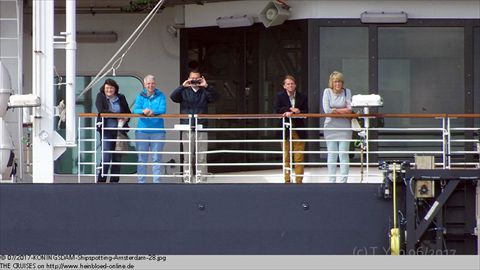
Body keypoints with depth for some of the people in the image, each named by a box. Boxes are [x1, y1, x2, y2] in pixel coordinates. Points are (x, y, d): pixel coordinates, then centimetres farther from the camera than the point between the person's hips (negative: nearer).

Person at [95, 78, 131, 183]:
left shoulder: (121, 98, 11)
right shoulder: (100, 97, 3)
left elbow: (128, 112, 17)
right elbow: (101, 111, -12)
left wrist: (126, 119, -6)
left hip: (119, 131, 4)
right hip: (106, 131, -4)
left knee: (117, 157, 4)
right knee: (106, 157, -10)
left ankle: (114, 181, 11)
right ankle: (101, 180, -2)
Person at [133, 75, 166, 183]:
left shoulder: (160, 96, 4)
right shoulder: (141, 96, 7)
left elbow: (163, 110, -9)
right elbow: (135, 110, -6)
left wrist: (152, 112, -28)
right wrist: (143, 111, -28)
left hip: (157, 131, -1)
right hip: (142, 131, 1)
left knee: (157, 158, 2)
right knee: (141, 158, 5)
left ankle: (157, 181, 7)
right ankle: (141, 181, 11)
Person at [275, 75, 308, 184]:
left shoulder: (302, 97, 6)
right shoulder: (280, 96, 4)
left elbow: (305, 112, -2)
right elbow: (277, 110, -7)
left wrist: (292, 113, -17)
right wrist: (290, 109, -17)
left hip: (299, 130, 0)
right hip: (285, 130, 0)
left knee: (299, 157, -1)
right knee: (286, 157, 2)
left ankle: (299, 180, 3)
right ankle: (287, 180, 8)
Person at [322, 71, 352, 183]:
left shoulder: (347, 92, 3)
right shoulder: (327, 92, 2)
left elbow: (350, 110, -6)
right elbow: (327, 110, -8)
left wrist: (335, 110, -8)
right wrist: (343, 110, -6)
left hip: (344, 128, -1)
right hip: (331, 127, 1)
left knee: (344, 154, -4)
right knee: (331, 155, 4)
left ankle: (343, 181, -2)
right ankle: (332, 181, 8)